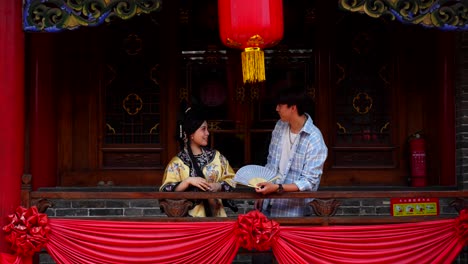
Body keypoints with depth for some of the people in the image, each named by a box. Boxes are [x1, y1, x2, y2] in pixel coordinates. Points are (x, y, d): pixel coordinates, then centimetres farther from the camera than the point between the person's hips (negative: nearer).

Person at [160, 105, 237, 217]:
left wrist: (218, 186, -6)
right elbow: (166, 191, -4)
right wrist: (188, 181, -15)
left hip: (215, 213, 3)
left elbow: (231, 179, 12)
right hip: (192, 214, -3)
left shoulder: (216, 156, 10)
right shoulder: (178, 162, 0)